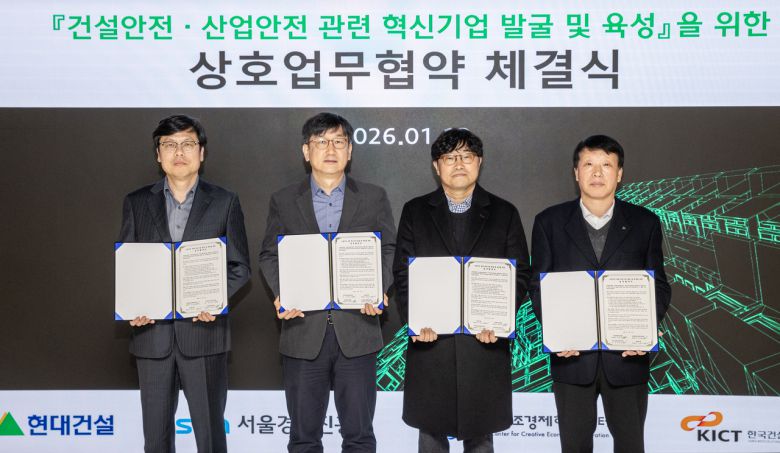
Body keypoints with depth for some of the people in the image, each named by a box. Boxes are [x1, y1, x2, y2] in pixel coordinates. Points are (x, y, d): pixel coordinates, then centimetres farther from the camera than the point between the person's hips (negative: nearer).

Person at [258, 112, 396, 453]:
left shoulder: (374, 198, 8)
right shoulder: (283, 201, 8)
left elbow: (389, 251, 6)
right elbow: (270, 255, 7)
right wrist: (281, 293, -11)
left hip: (357, 328, 0)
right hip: (303, 330, 1)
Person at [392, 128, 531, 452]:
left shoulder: (504, 213, 6)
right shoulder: (415, 212, 7)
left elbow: (520, 273, 2)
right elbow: (402, 273, 2)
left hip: (485, 343, 0)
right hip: (430, 339, 0)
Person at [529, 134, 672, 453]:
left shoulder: (645, 223, 2)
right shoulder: (549, 222, 1)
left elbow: (659, 286, 4)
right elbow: (538, 285, 1)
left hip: (628, 354, 1)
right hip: (571, 354, 0)